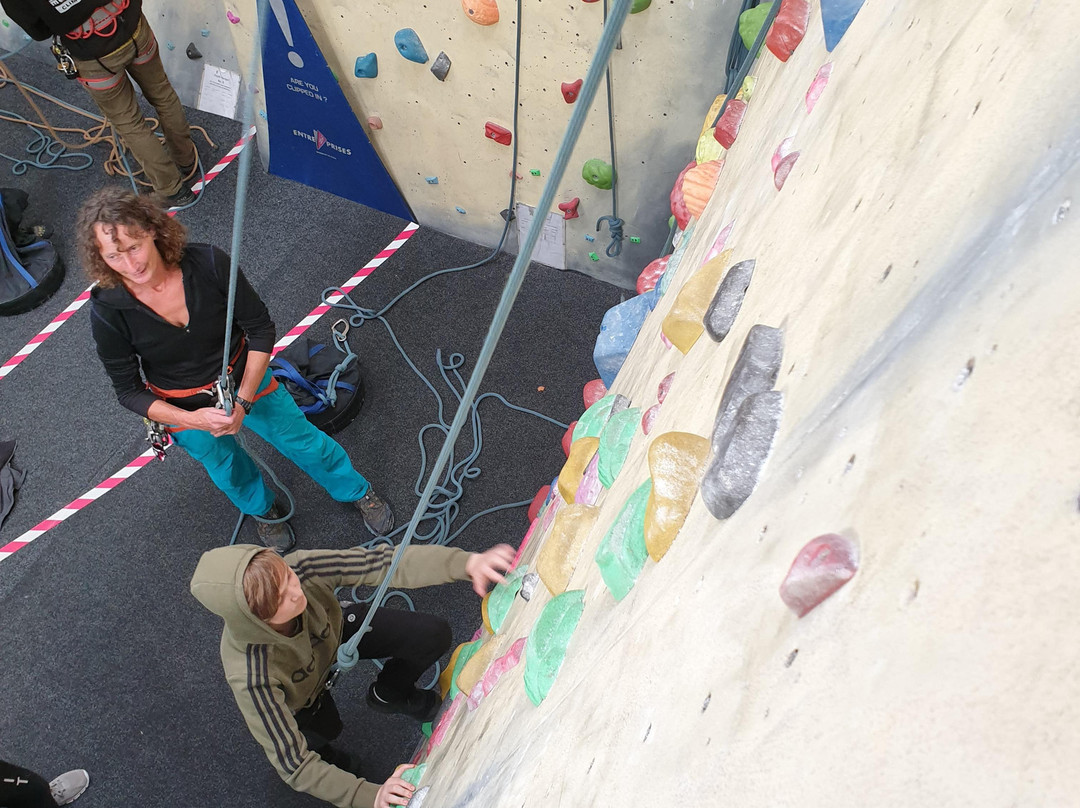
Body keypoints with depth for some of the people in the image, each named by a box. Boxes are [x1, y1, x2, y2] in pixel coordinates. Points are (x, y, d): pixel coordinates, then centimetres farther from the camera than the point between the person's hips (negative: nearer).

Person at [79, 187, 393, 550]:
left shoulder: (207, 263, -31)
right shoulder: (107, 312, -28)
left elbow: (261, 329, -19)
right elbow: (129, 391, -15)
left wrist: (243, 401, -23)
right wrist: (193, 420, -28)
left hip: (246, 382, -1)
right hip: (183, 410, 1)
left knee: (304, 441, 15)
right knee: (230, 474, 27)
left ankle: (358, 491, 45)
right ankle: (264, 509, 61)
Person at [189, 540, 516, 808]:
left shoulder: (302, 569, -40)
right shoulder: (250, 676, -43)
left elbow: (384, 563, -41)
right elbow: (293, 764, -36)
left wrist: (468, 562, -54)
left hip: (333, 634, 1)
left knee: (434, 635, -10)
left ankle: (389, 695, 23)